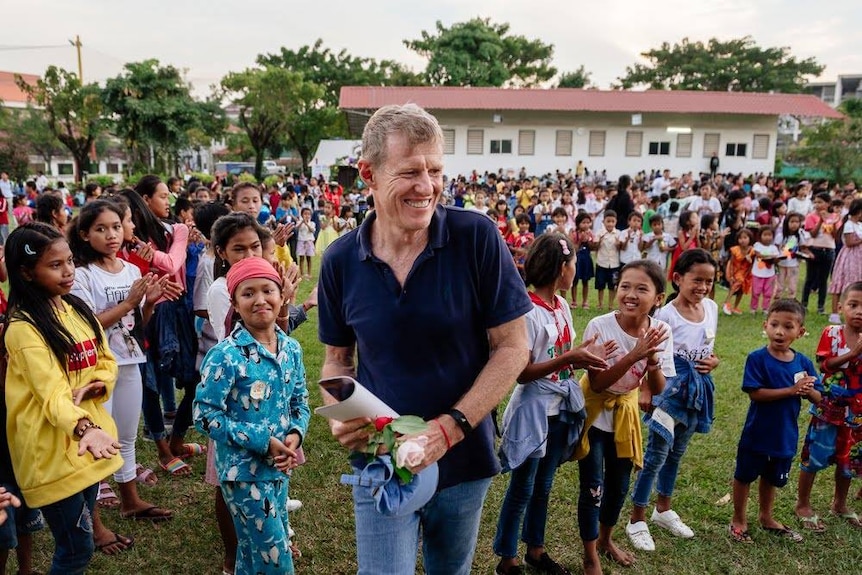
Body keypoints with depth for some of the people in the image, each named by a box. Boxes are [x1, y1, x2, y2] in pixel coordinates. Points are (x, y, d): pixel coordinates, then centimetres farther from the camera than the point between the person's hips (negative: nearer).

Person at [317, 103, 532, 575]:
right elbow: (337, 357, 5)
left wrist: (450, 427, -21)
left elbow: (512, 347, -12)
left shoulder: (477, 238, -16)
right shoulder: (340, 261, -8)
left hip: (463, 461, 0)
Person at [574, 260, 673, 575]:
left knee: (619, 485, 18)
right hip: (594, 413, -4)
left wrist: (652, 360, -30)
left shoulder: (661, 332, -14)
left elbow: (658, 389, -9)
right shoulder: (600, 326, -26)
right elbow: (597, 384, -25)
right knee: (593, 488, 1)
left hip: (625, 411, 4)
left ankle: (605, 539, 45)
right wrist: (634, 355, -35)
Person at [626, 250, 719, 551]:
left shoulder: (712, 308, 2)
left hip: (698, 388, 7)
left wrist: (713, 361, -6)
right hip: (671, 387, -7)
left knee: (677, 453, 20)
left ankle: (663, 509, 37)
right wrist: (646, 391, -21)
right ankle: (637, 520, 9)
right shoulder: (667, 314, -17)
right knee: (657, 454, -4)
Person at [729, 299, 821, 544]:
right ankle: (739, 520, 30)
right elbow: (755, 393, -24)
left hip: (785, 435, 5)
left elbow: (818, 398, -1)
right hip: (757, 433, -4)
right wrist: (791, 390, -29)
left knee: (772, 478, 23)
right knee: (744, 476, 12)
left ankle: (766, 517, 45)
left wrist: (808, 390, -23)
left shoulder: (803, 363, -4)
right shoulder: (757, 358, -18)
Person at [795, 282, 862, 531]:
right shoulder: (832, 333, -10)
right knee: (815, 455, 5)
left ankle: (840, 503, 38)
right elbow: (824, 365, -16)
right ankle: (803, 505, 20)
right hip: (829, 406, -4)